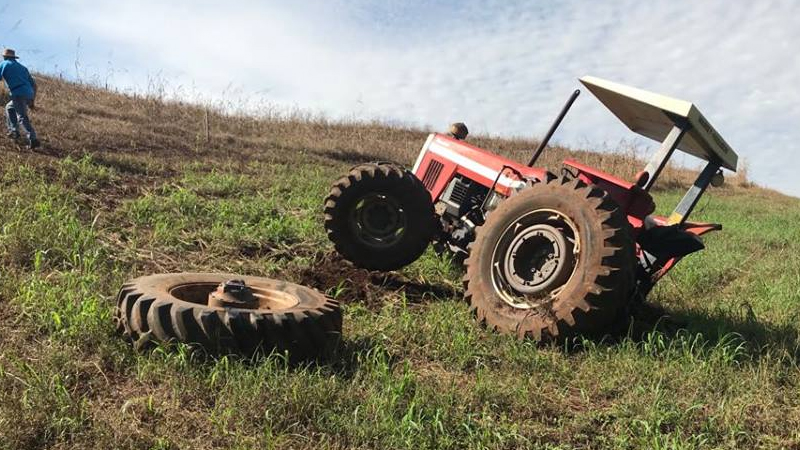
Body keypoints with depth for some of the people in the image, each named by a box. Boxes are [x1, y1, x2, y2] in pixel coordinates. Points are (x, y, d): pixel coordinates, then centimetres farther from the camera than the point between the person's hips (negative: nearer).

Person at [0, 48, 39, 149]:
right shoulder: (22, 67, 28)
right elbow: (33, 84, 23)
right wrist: (33, 101, 23)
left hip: (18, 94, -7)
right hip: (29, 95, 7)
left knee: (22, 117, -16)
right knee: (9, 107, 29)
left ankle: (33, 139, -33)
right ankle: (14, 130, 19)